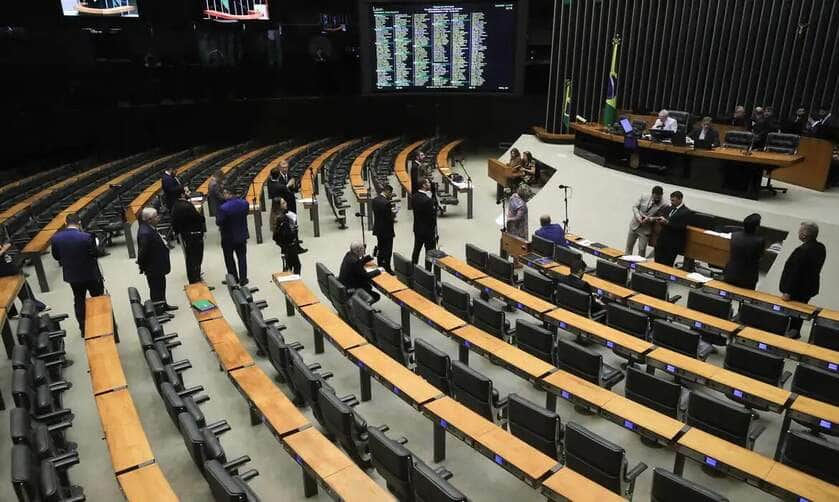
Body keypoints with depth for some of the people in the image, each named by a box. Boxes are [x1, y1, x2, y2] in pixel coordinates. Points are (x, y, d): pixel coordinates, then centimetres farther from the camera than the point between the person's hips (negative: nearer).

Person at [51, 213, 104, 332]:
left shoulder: (56, 238, -9)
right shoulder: (86, 237, -25)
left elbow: (56, 256, 2)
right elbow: (96, 253, -16)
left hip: (72, 275, 4)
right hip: (90, 273, -4)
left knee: (79, 300, 18)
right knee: (98, 298, 15)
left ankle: (83, 328, 25)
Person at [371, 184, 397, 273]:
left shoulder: (374, 199, -1)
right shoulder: (386, 202, -26)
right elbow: (389, 219, -24)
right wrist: (393, 214, -4)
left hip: (378, 229, 8)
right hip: (386, 231, -8)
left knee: (380, 249, 20)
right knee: (388, 251, 5)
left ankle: (380, 267, 30)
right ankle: (387, 269, 12)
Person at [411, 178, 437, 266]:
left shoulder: (414, 197, -2)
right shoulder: (428, 200, -26)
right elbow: (432, 216, -21)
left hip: (417, 228, 8)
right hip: (428, 230, -8)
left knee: (416, 249, 19)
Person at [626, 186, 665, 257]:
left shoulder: (663, 205, -12)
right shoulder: (643, 197, -6)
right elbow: (634, 207, -3)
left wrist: (650, 219, -24)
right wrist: (638, 216, -18)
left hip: (645, 230, -2)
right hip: (634, 225, 2)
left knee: (642, 250, -1)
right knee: (629, 247, 12)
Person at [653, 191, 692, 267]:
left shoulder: (686, 212, -8)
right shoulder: (670, 208, 14)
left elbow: (681, 227, -17)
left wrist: (667, 222, -21)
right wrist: (661, 220, -5)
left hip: (673, 244, -7)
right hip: (662, 240, 7)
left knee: (666, 266, -5)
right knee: (657, 263, 6)